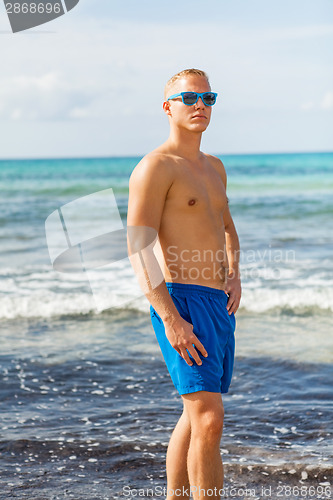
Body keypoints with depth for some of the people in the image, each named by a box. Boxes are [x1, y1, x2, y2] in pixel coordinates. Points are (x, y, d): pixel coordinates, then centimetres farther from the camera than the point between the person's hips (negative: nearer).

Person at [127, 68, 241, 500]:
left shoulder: (214, 168, 17)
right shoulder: (156, 166, -10)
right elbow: (138, 248, -17)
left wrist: (234, 274, 10)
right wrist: (170, 318, -24)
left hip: (219, 304, 9)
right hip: (181, 303, -9)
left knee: (195, 418, 16)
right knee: (209, 420, -16)